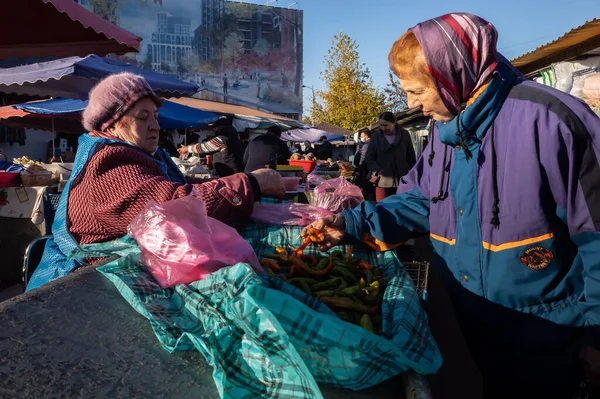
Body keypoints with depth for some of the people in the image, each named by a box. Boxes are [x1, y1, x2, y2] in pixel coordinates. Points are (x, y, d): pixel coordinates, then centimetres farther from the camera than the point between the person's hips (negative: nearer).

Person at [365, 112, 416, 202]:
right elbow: (368, 158, 6)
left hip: (402, 181, 1)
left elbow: (411, 157, 11)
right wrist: (376, 171, -9)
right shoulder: (375, 137, 6)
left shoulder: (405, 135, 6)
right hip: (383, 180, 0)